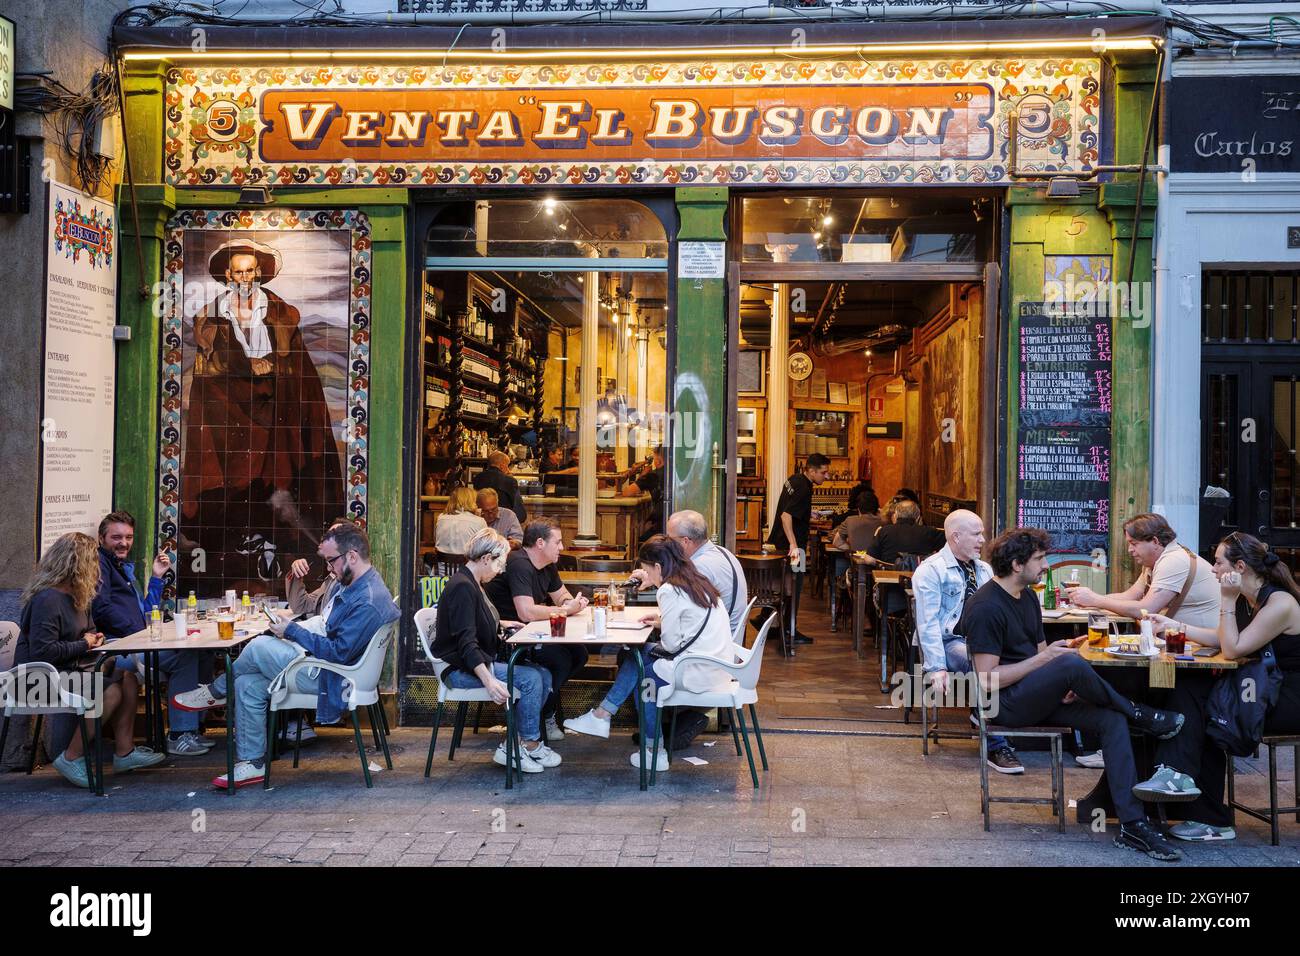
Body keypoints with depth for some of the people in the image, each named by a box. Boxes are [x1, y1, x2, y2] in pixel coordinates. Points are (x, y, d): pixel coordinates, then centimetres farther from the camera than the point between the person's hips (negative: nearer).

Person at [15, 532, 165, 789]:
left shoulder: (76, 597, 13)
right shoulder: (47, 599, -19)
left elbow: (89, 632, 27)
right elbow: (43, 652, -26)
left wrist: (93, 639, 2)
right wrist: (83, 645, -13)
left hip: (69, 671, 10)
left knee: (127, 677, -5)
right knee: (111, 691, -26)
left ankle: (124, 752, -3)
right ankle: (71, 758, -13)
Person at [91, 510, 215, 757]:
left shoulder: (125, 567, 28)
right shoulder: (99, 562, -2)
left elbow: (146, 612, 27)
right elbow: (101, 609, -16)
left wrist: (157, 577, 18)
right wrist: (140, 633, -16)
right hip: (115, 645, -10)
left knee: (202, 651, -3)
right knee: (184, 656, -27)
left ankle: (191, 728, 0)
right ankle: (179, 736, -23)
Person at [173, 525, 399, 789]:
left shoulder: (368, 603, -25)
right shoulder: (355, 585, 10)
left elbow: (339, 653, -25)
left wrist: (292, 631, -18)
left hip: (329, 678, -11)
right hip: (324, 664, 11)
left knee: (259, 647, -14)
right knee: (248, 685, 2)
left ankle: (215, 693, 13)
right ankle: (253, 763, 8)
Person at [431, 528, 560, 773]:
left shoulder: (472, 585, 16)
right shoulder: (462, 587, -18)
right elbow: (465, 641, -26)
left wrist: (501, 624, 22)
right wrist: (488, 680, -33)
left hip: (482, 660, 11)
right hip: (460, 669, -11)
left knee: (543, 675, -2)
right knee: (530, 679, -22)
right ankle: (531, 745, -6)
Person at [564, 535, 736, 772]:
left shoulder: (669, 591, -15)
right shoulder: (699, 582, 13)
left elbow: (671, 644, -15)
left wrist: (661, 627, 5)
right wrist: (663, 622, 12)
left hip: (700, 672, -9)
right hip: (717, 666, 9)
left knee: (642, 673, 12)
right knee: (637, 656, 10)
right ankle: (602, 716, 8)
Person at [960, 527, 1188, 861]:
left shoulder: (1027, 597, 14)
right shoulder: (985, 608, -16)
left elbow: (1040, 651, 16)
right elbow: (988, 680, -20)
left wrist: (1066, 686, -6)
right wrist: (1044, 658, -18)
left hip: (1037, 697, 9)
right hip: (1005, 702, -9)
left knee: (1112, 720, -12)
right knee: (1073, 665, -32)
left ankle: (1132, 825, -14)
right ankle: (1139, 715, -4)